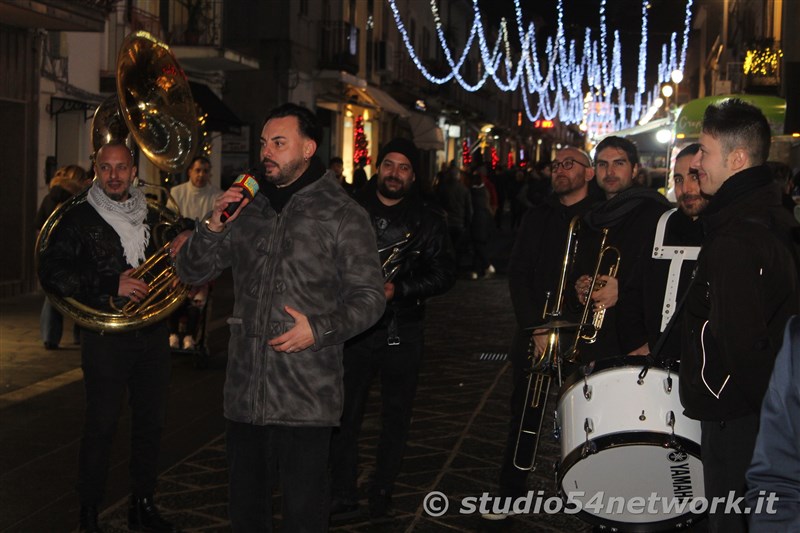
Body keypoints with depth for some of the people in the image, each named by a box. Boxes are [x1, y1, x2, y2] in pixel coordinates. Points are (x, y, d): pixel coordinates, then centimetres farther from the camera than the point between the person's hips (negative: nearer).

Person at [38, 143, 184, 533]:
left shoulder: (151, 218, 13)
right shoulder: (79, 219, -2)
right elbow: (51, 273, -12)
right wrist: (111, 286, -21)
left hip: (152, 335, 5)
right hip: (106, 338, -5)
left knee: (150, 421, 9)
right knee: (101, 426, -3)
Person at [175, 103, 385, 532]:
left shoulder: (342, 214, -3)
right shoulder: (247, 209, 12)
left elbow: (369, 296, -4)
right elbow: (191, 272, 12)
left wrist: (321, 330, -18)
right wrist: (214, 226, -6)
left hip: (306, 399, -5)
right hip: (245, 391, 5)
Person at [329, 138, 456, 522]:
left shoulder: (428, 219, 3)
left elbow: (444, 273, -2)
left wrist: (398, 289, -13)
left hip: (402, 332, 0)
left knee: (396, 416, 9)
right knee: (344, 414, -1)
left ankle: (382, 491, 24)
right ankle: (344, 497, 10)